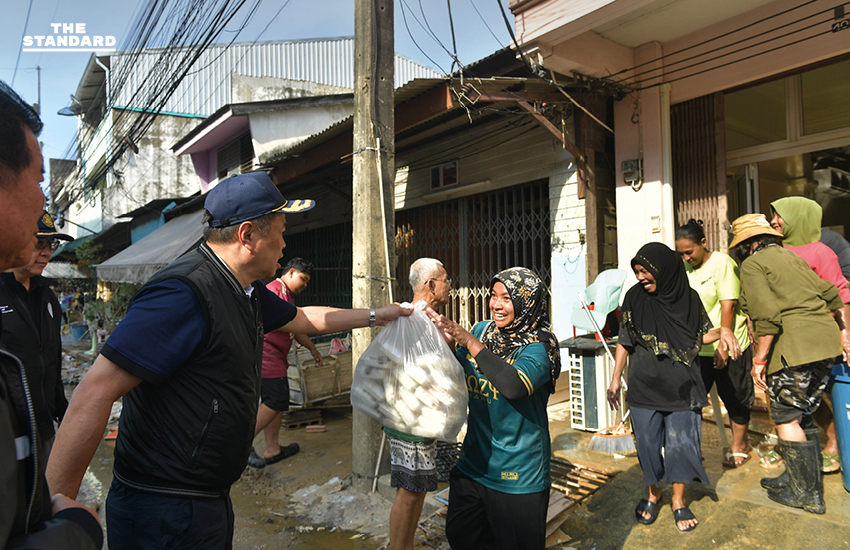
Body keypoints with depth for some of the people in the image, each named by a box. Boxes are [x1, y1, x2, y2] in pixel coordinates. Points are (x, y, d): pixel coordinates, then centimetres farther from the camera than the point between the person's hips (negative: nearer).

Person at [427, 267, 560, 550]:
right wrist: (444, 340, -12)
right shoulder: (481, 330, 0)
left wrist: (469, 341, -30)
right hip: (473, 462, 6)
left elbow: (514, 386, -35)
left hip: (517, 474, -6)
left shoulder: (538, 346, -16)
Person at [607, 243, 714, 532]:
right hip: (644, 386, 0)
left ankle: (679, 500, 24)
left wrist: (722, 332, -16)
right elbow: (625, 341, 1)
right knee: (648, 441, 7)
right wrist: (615, 380, 1)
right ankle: (653, 493, 30)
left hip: (681, 386, 0)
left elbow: (701, 335, 7)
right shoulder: (635, 297, -4)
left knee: (680, 441, 4)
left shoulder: (688, 297, -3)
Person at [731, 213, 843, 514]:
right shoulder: (791, 257, 19)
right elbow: (830, 295, 20)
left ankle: (806, 495, 11)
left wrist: (759, 360, -12)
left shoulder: (752, 264, -5)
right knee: (801, 415, 18)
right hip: (826, 341, 9)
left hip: (795, 347, -8)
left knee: (786, 418, 3)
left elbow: (766, 316, -16)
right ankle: (799, 478, 28)